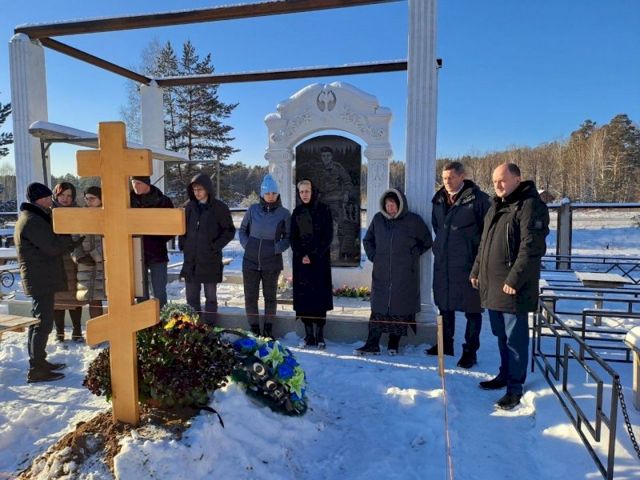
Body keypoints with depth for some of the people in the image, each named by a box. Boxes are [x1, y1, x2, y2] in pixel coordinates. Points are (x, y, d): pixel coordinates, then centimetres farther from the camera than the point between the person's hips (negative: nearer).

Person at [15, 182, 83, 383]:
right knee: (43, 323, -8)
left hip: (39, 279, 11)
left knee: (38, 321, 17)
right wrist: (72, 238, -8)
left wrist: (65, 241, 0)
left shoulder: (33, 218, 16)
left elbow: (50, 243, 16)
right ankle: (36, 370, -3)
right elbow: (53, 247, -22)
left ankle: (38, 362, 28)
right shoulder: (32, 221, -17)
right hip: (41, 279, -11)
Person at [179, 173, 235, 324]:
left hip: (210, 259, -4)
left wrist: (215, 246, -10)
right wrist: (182, 244, 5)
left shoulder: (219, 208, -7)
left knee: (210, 296, 7)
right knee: (191, 297, 11)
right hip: (190, 259, 4)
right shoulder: (189, 206, 4)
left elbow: (229, 231, -2)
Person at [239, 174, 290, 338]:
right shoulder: (253, 210, 1)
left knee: (270, 297, 10)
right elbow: (243, 230, 13)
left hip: (272, 262, -2)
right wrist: (247, 245, 0)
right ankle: (254, 329, 21)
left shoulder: (284, 213, -4)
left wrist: (277, 248, -10)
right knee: (250, 297, 6)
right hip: (250, 261, 2)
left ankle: (268, 329, 24)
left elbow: (288, 237, 3)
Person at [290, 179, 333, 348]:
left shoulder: (324, 210, 1)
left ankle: (320, 335, 3)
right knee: (303, 297, 1)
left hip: (320, 260, -3)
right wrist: (301, 256, -6)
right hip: (301, 261, 3)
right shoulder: (297, 212, 11)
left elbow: (328, 236, -4)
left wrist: (313, 256, -11)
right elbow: (293, 237, 9)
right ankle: (309, 335, 9)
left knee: (320, 296, -3)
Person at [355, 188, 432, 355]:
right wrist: (373, 255, 9)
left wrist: (413, 254, 2)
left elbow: (427, 241, 10)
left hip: (404, 275, -2)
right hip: (381, 274, 2)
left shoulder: (413, 220, 0)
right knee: (378, 308, 1)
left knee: (401, 309, 1)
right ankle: (372, 344, 7)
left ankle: (394, 344, 14)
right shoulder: (378, 219, 9)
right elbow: (367, 240, 22)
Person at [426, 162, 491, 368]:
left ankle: (470, 351, 17)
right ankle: (446, 344, 33)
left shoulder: (478, 198, -10)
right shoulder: (439, 200, 8)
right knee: (444, 305, 17)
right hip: (442, 263, 6)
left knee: (472, 309, 4)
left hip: (468, 264, -6)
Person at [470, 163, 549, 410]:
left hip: (513, 288, -8)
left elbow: (532, 248, -20)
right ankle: (505, 375, 34)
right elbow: (484, 244, 22)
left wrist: (514, 279, -22)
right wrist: (476, 271, 17)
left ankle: (515, 386, 13)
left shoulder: (530, 205, -13)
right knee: (501, 335, 19)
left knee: (515, 338, 2)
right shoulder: (496, 207, 16)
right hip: (492, 285, 9)